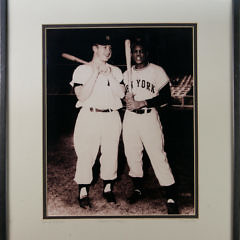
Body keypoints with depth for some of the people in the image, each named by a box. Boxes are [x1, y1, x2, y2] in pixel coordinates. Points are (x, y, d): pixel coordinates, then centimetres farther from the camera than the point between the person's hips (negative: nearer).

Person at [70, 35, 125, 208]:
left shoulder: (116, 71, 9)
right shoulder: (82, 70, -2)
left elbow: (121, 94, -4)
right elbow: (81, 96, -14)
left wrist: (108, 75, -13)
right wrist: (95, 74, -18)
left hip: (112, 118, 3)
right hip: (89, 117, -3)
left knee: (111, 154, 10)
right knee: (86, 155, 0)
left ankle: (108, 189, 28)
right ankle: (83, 193, 15)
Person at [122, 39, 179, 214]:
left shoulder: (157, 71, -1)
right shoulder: (126, 74, 14)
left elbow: (166, 97, -7)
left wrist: (141, 103, -15)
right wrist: (126, 99, -4)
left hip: (149, 116, -5)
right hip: (130, 117, 5)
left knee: (158, 156, -10)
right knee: (132, 154, 9)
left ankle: (171, 198, -2)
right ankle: (138, 188, 28)